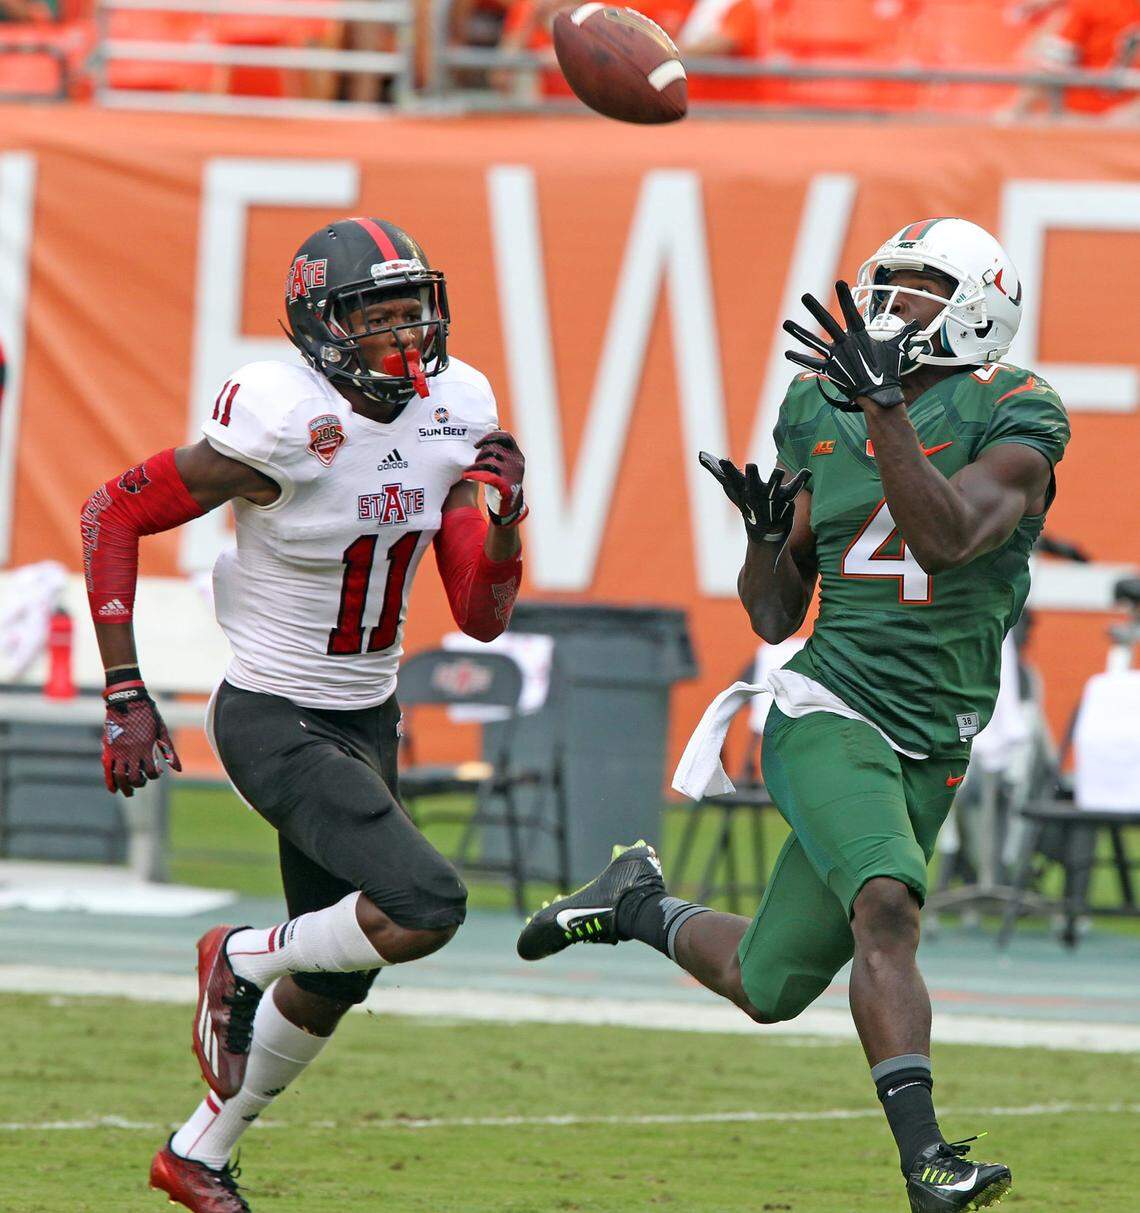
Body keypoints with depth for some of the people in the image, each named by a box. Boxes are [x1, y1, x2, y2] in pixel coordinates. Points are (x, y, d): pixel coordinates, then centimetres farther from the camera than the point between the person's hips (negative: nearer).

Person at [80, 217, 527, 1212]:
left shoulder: (452, 413, -4)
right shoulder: (286, 429, -23)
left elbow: (481, 616, 0)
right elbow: (115, 515, -14)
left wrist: (507, 514, -20)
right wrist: (125, 698, -15)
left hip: (366, 718, 8)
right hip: (273, 720, -7)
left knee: (335, 977, 15)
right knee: (426, 910, -24)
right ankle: (242, 961, 3)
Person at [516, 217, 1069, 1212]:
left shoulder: (1012, 417, -4)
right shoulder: (821, 416, 7)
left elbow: (948, 537, -24)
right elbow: (775, 615, 12)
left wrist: (883, 405, -30)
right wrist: (768, 532, -8)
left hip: (929, 751, 0)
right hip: (830, 717, 0)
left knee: (770, 987, 7)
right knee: (887, 908, -28)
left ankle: (640, 905, 36)